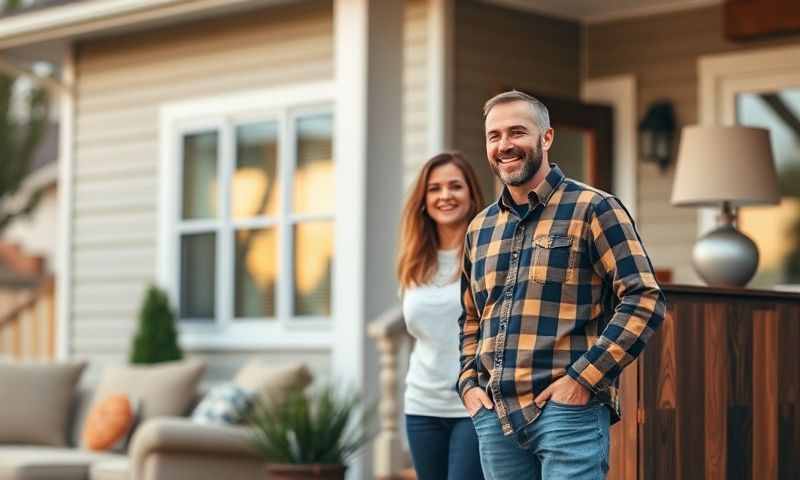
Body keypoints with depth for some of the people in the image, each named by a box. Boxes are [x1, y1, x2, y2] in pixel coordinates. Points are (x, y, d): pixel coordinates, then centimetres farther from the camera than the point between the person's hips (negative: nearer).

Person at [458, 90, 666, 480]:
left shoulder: (592, 209, -3)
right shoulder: (480, 229, 16)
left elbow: (644, 300, -10)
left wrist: (583, 378, -15)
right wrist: (468, 383, 10)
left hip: (569, 410, -6)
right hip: (493, 415, 6)